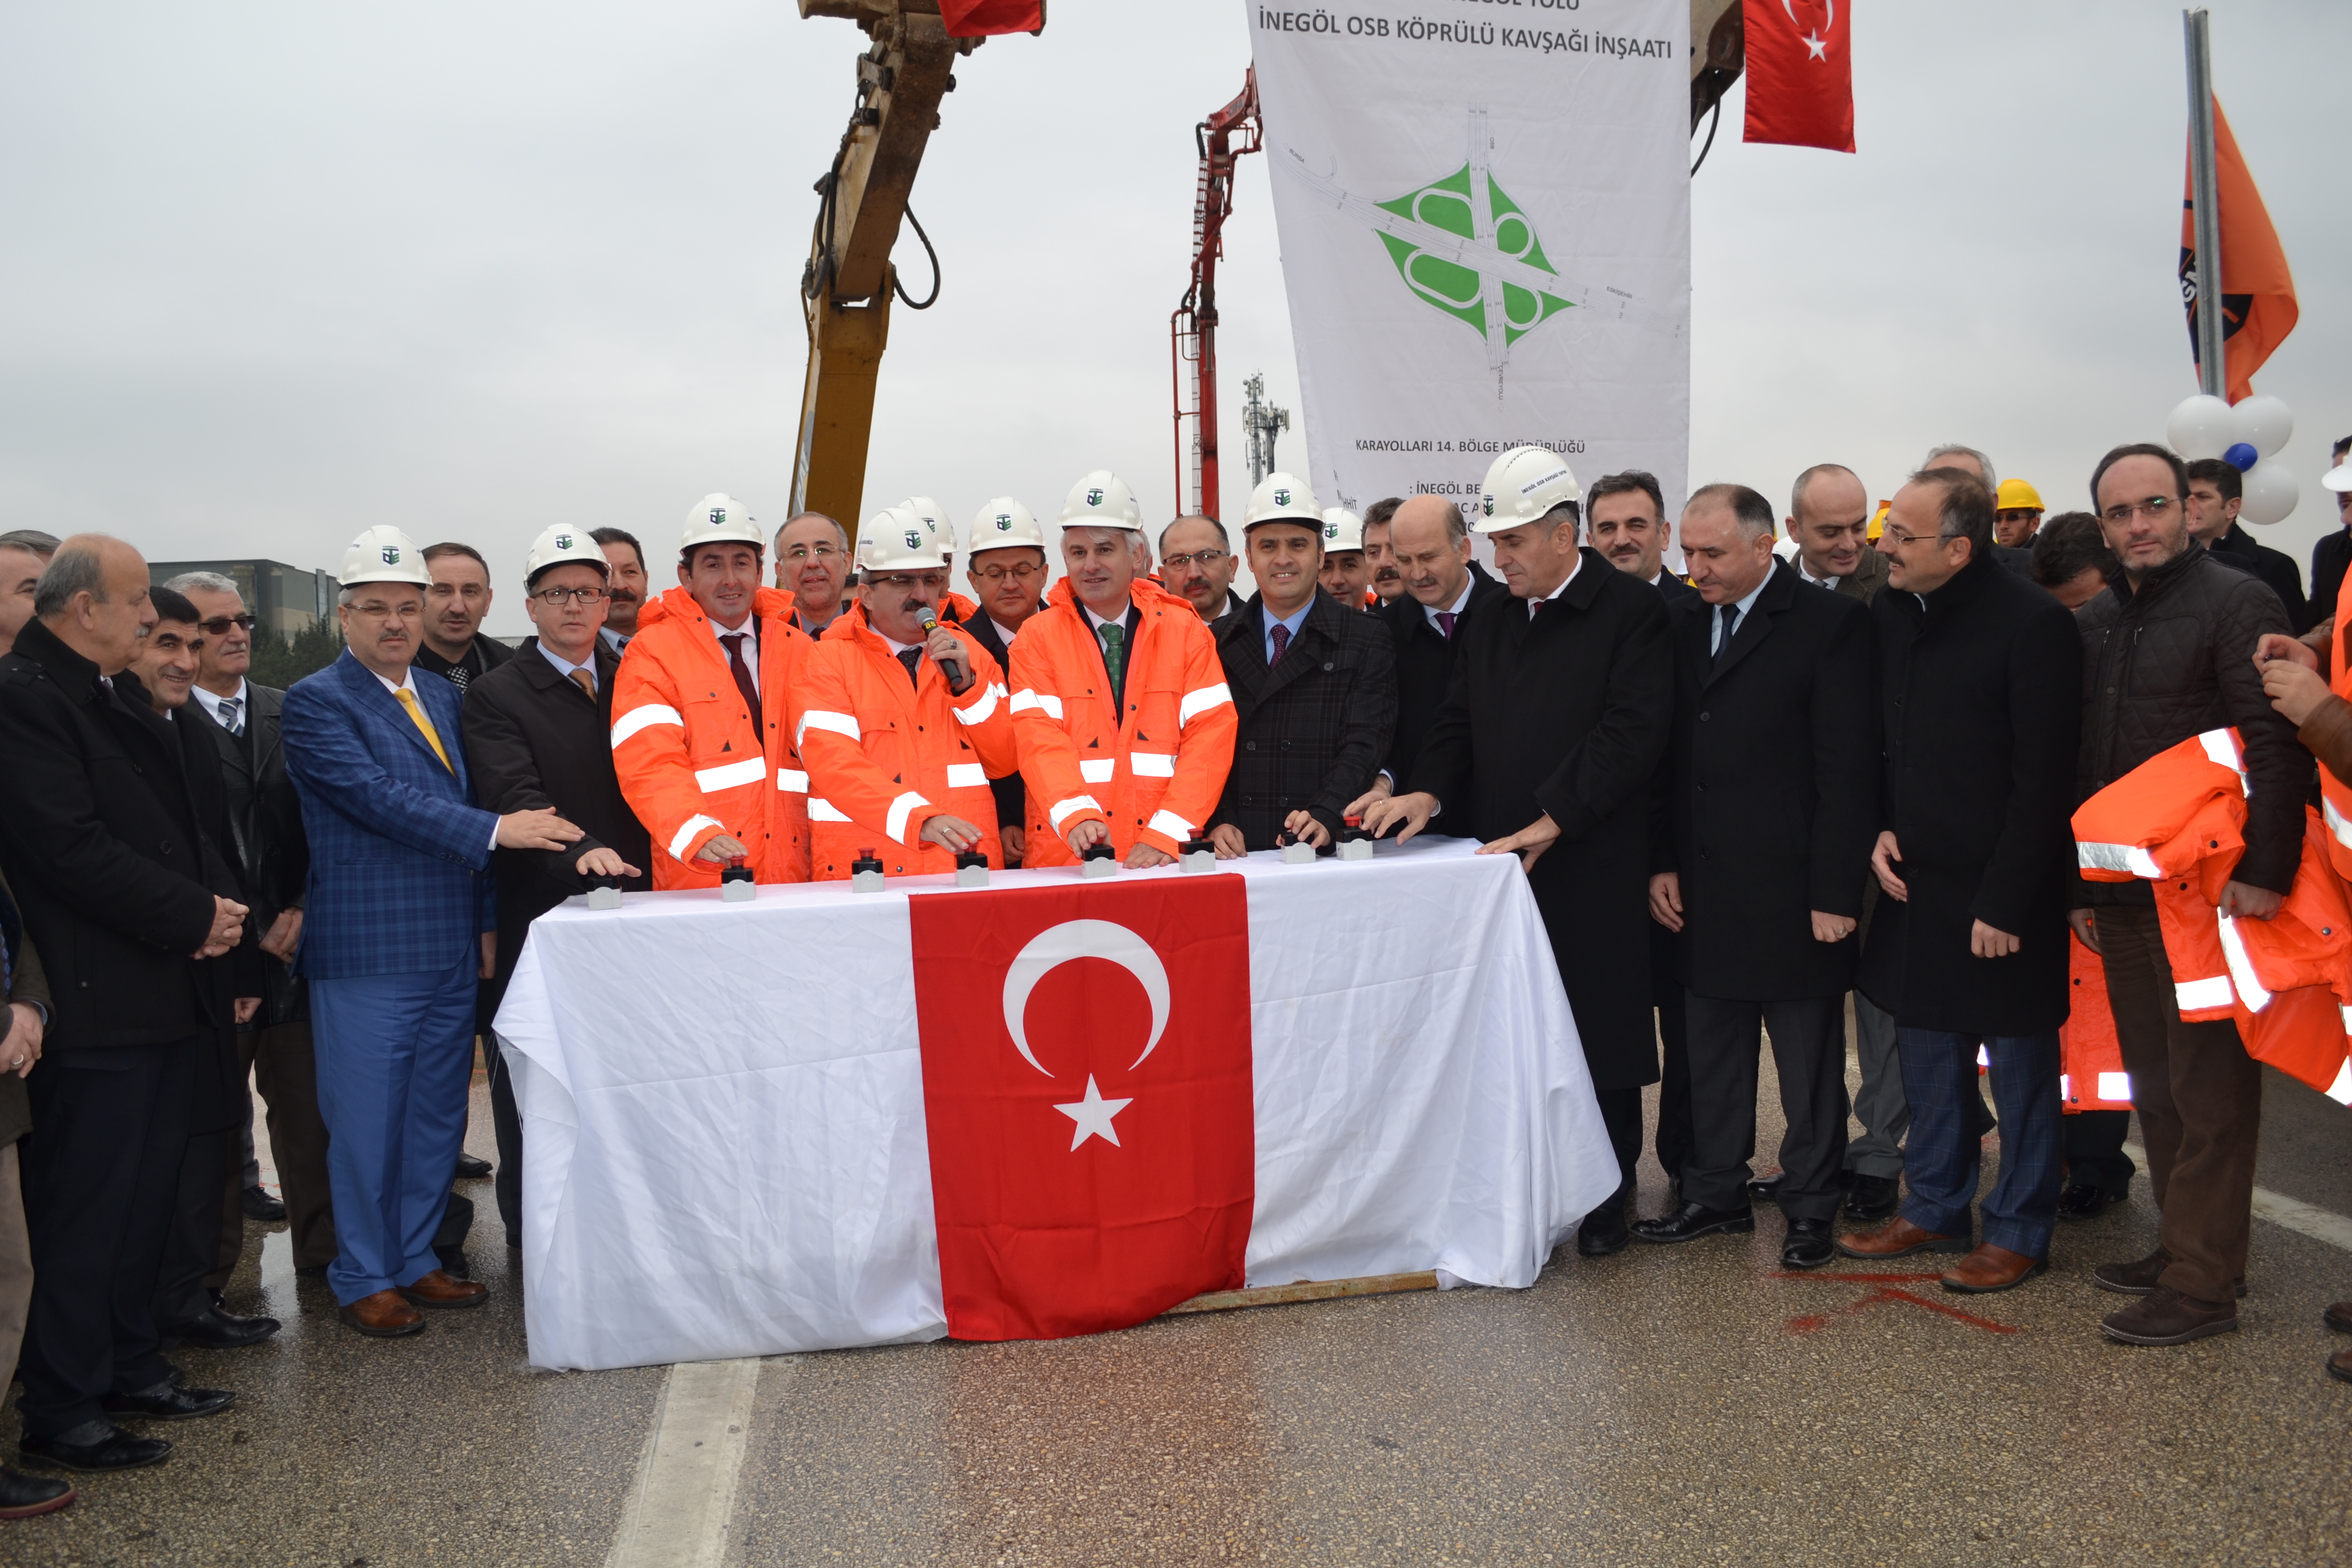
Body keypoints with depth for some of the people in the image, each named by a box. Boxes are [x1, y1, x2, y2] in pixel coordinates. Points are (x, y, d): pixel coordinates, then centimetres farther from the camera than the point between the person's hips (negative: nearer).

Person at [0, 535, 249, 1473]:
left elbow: (175, 822, 19)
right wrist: (197, 917, -15)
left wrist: (216, 903, 1)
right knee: (84, 1212, 0)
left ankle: (131, 1369, 32)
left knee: (147, 1196, 18)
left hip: (164, 997, 9)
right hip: (96, 1007, -9)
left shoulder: (120, 693, 15)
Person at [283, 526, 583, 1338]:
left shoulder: (443, 695, 14)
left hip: (450, 948, 6)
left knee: (438, 1115, 13)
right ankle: (363, 1278, 18)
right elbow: (378, 797, -19)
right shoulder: (316, 701, -7)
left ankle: (415, 1258, 27)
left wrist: (487, 920, 13)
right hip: (366, 953, -6)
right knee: (367, 1121, 3)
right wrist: (496, 830, -24)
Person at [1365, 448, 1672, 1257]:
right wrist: (1429, 790, -3)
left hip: (1593, 870, -5)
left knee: (1600, 1037, 3)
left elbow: (1631, 733, -12)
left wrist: (1552, 821, -17)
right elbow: (1459, 721, 17)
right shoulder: (1491, 621, 16)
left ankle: (1605, 1198, 18)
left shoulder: (1632, 610, -4)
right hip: (1501, 864, 5)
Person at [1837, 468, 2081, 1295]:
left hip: (2001, 892, -6)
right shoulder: (1889, 611, 4)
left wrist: (2005, 903, -17)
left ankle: (2019, 1231, 20)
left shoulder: (2033, 623, -16)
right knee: (1929, 1057, 16)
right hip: (1916, 883, 7)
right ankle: (1937, 1209, 31)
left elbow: (2041, 780, -16)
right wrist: (1881, 829, 0)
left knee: (2020, 1064, 7)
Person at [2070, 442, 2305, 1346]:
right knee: (2154, 1087, 14)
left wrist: (2265, 871, -21)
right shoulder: (2091, 624, 14)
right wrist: (2078, 882, 15)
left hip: (2207, 893, -7)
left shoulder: (2238, 603, -7)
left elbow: (2275, 747, -15)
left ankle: (2202, 1285, 6)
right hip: (2120, 896, 7)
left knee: (2209, 1093, 0)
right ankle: (2181, 1246, 27)